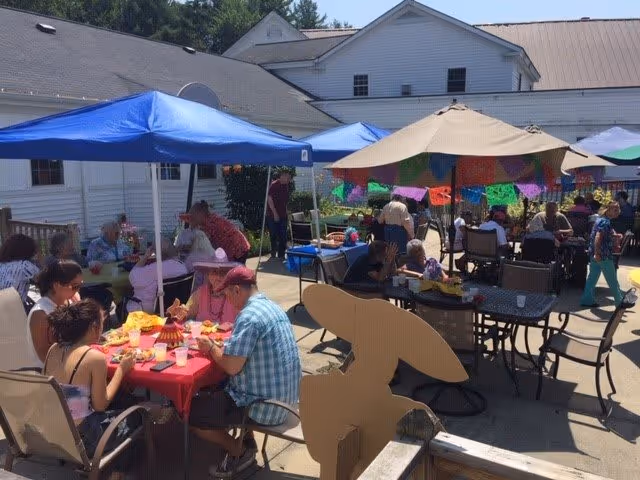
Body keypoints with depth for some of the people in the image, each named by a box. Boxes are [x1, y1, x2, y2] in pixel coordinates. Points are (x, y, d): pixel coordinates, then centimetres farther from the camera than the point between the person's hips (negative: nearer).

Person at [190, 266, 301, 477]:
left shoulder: (249, 315, -23)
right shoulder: (273, 307, 8)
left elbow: (231, 367, -24)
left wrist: (211, 348, -5)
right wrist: (219, 345, 9)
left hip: (266, 405, -9)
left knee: (190, 411, 0)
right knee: (217, 389, 30)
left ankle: (239, 452, 14)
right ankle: (247, 441, 25)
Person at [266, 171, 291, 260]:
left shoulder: (286, 186, 8)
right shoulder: (274, 185, -12)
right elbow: (269, 200, -14)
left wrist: (286, 211, 10)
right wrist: (275, 213, -16)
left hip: (283, 215, 6)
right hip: (273, 215, -6)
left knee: (283, 236, 3)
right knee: (273, 235, 5)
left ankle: (281, 255, 9)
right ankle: (273, 254, 18)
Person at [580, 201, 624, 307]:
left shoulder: (602, 220, 15)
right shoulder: (605, 221, -15)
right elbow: (598, 237, -25)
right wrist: (597, 254, -29)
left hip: (597, 254, 10)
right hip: (603, 255, -10)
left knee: (592, 277, 10)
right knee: (612, 280, 2)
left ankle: (587, 300, 12)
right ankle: (620, 301, 13)